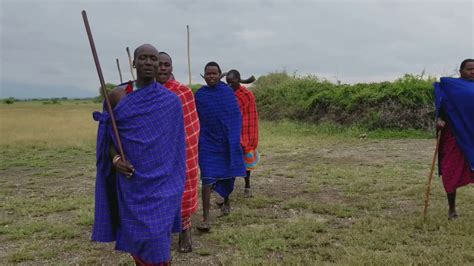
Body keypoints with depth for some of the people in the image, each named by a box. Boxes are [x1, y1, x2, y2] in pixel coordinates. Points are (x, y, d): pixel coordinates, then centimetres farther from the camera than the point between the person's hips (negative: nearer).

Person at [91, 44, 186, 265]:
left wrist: (176, 181, 3)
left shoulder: (171, 100, -2)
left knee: (157, 237, -2)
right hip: (130, 179, 2)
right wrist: (115, 159, -12)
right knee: (135, 233, 10)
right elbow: (107, 136, 6)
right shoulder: (117, 95, 1)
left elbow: (175, 143, 3)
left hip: (160, 180, -1)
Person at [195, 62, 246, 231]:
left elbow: (236, 116, 4)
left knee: (228, 174, 17)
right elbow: (195, 120, 3)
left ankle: (226, 201, 44)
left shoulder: (227, 91, 0)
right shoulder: (199, 95, -1)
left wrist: (235, 137, 0)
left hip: (227, 141, 2)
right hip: (208, 142, -2)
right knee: (207, 179, -11)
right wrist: (198, 139, 0)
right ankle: (205, 218, -9)